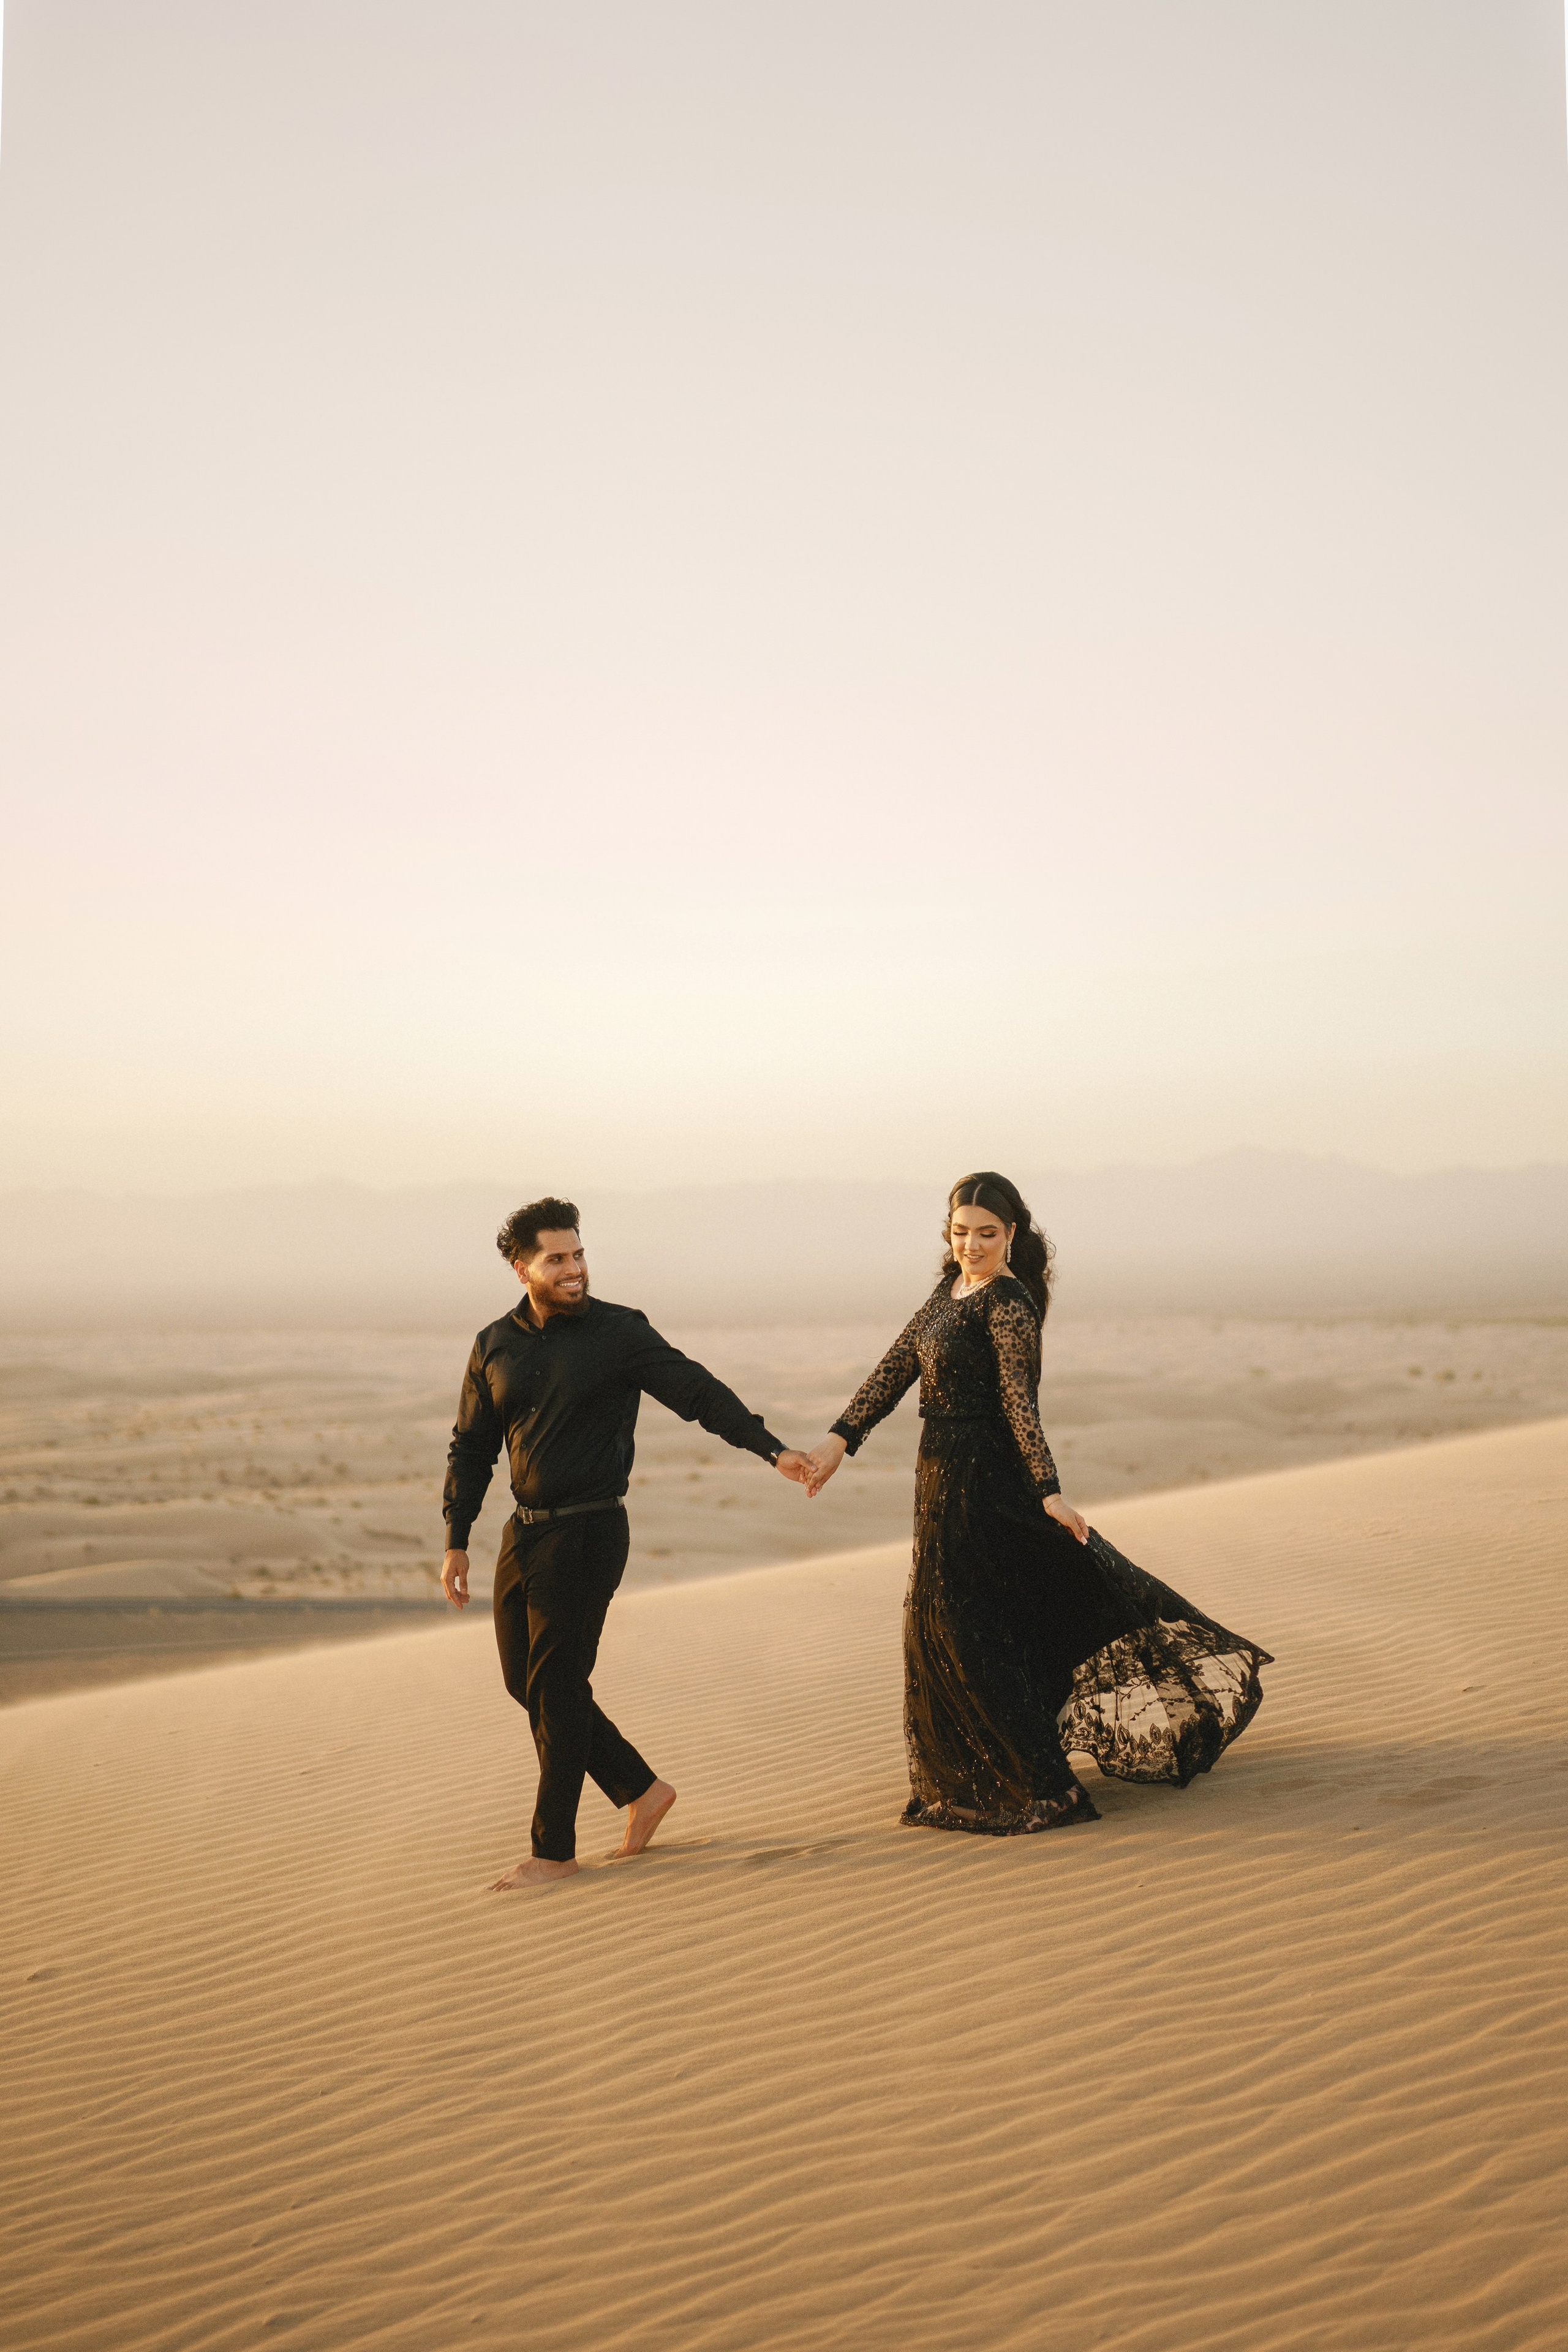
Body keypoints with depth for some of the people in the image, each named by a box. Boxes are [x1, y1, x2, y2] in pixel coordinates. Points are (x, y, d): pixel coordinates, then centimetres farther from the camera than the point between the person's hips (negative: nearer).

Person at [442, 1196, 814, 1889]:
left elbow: (698, 1391, -12)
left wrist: (771, 1449, -23)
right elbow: (471, 1447, 13)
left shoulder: (618, 1332, -7)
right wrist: (456, 1541, 11)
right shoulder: (496, 1345, 7)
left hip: (588, 1532, -6)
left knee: (557, 1688, -4)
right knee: (526, 1679, 10)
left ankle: (554, 1850, 8)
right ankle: (641, 1790, 25)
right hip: (526, 1530, 6)